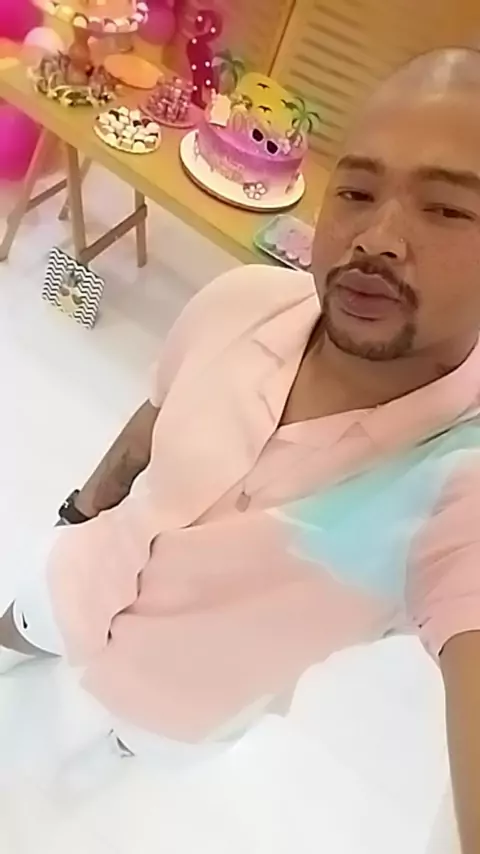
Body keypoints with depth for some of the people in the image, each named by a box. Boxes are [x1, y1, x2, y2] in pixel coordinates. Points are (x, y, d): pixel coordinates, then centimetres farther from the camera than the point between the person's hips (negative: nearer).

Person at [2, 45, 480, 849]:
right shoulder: (243, 300, -28)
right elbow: (154, 419, -7)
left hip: (189, 700, -1)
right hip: (89, 584, 2)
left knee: (149, 730, 36)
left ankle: (138, 731, 76)